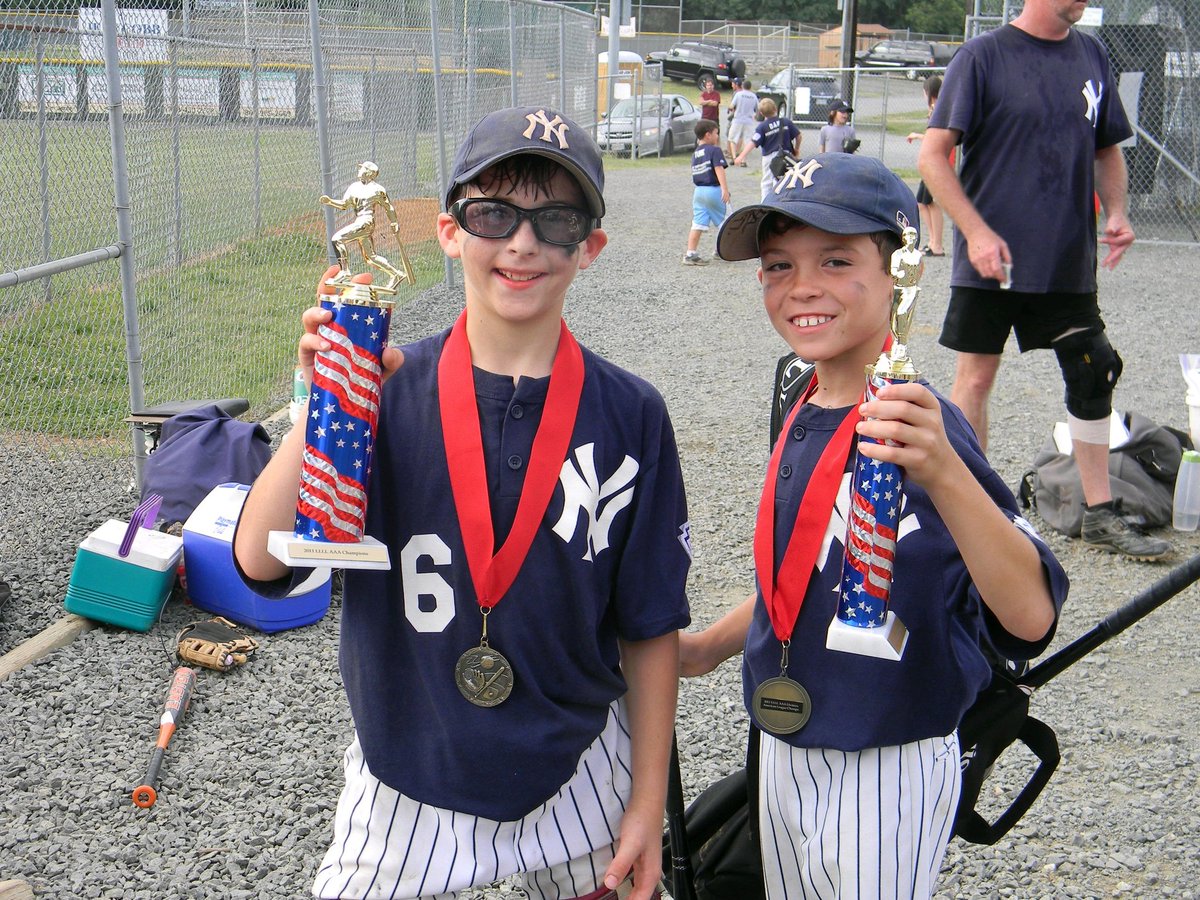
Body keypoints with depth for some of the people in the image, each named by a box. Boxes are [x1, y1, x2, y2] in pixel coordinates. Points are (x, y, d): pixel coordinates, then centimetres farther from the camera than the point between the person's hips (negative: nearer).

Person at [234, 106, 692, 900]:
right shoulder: (390, 392, -8)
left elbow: (650, 627, -3)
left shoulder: (631, 415, -8)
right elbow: (260, 561, -17)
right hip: (407, 781, 0)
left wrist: (648, 805, -1)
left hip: (577, 776, 0)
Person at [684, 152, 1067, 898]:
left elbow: (1031, 617, -35)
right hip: (784, 753, 8)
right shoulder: (803, 417, 1)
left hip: (890, 773, -7)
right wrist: (710, 646, 14)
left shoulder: (918, 428, -22)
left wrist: (943, 471, -47)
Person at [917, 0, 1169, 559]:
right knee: (976, 377, 3)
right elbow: (932, 156, -10)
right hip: (991, 259, -5)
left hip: (1070, 261, 5)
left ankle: (1101, 516, 19)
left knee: (1093, 378, 7)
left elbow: (1108, 151, 19)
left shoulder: (1091, 56, 10)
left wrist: (1115, 212, 1)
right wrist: (977, 232, -18)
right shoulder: (983, 56, -7)